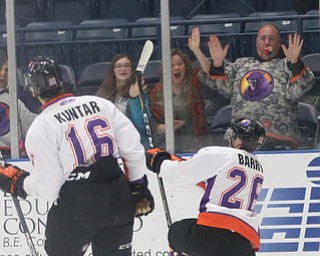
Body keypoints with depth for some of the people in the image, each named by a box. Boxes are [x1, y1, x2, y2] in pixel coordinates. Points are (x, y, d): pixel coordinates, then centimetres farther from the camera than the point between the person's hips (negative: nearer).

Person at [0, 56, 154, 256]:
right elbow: (133, 149, 5)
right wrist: (139, 188, 17)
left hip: (75, 208, -4)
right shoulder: (99, 104, 6)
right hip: (118, 200, 4)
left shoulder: (39, 129, -7)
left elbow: (47, 189, -8)